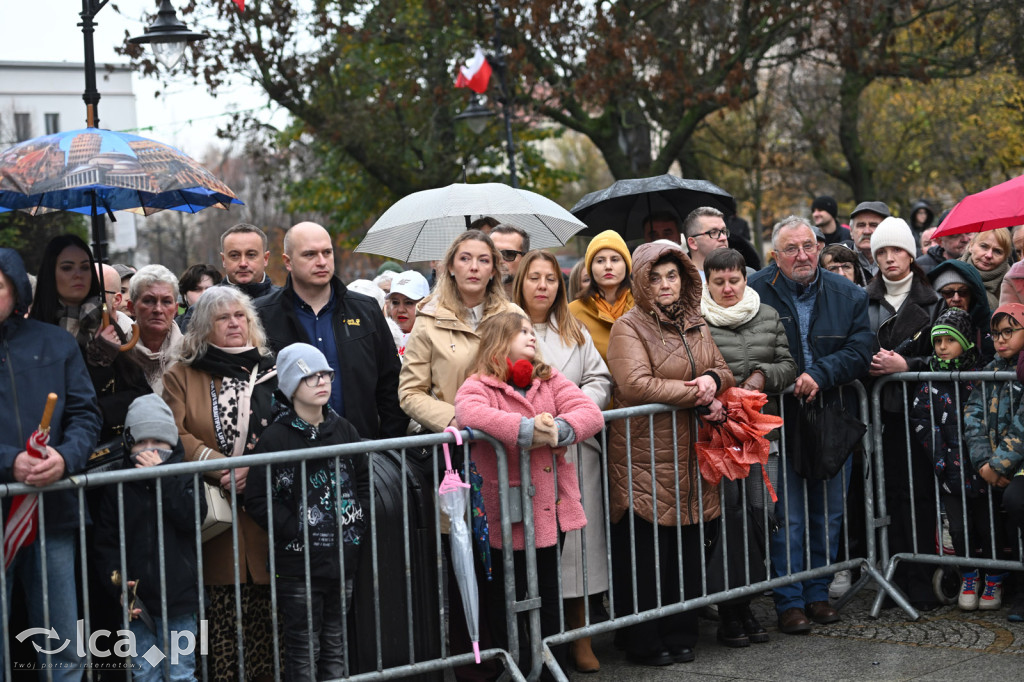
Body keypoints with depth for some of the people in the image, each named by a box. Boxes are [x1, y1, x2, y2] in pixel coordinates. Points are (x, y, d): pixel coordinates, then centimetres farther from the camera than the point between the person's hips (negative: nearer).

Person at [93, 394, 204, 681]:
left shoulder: (184, 478, 2)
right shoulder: (115, 486, 2)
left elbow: (193, 517, -15)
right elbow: (104, 542, 0)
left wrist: (161, 477, -16)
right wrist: (117, 586, -12)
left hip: (179, 600, -1)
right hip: (137, 600, 1)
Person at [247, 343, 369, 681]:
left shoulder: (343, 429, 7)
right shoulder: (276, 437, -7)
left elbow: (364, 479, 17)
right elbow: (257, 499, -10)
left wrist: (359, 522, 4)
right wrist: (296, 530, -14)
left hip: (344, 560, 5)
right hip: (299, 564, -4)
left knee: (336, 646, 13)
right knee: (304, 652, 1)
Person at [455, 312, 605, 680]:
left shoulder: (550, 380, 9)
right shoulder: (478, 385, -5)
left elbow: (590, 412, -4)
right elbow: (468, 412, -29)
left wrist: (558, 429, -24)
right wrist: (525, 429, -36)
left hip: (550, 511, 5)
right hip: (505, 515, -5)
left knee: (548, 595, 16)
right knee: (505, 599, 6)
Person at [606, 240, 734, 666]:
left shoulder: (695, 325, 16)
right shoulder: (629, 328, -6)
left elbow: (724, 372, 18)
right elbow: (636, 385, -19)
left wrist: (713, 379, -7)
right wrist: (697, 396, -15)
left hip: (691, 455, 6)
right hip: (645, 458, -6)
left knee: (690, 547, 9)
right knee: (646, 551, -2)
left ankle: (681, 636, 23)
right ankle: (645, 643, 11)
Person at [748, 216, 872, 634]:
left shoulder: (847, 295, 5)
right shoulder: (755, 293, -5)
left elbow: (860, 352, -2)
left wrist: (820, 373, -17)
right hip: (780, 419, -3)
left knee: (828, 512, 11)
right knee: (787, 514, -2)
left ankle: (817, 592, 24)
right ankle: (789, 601, 7)